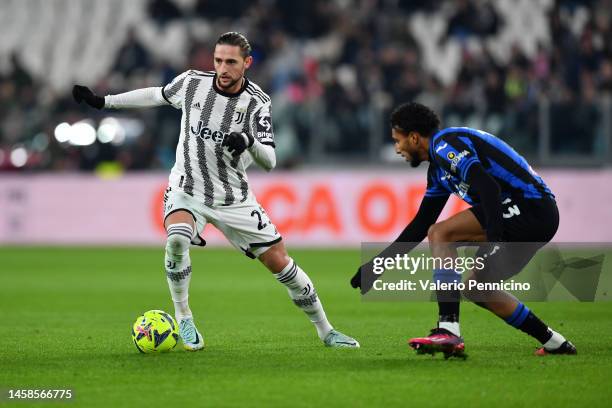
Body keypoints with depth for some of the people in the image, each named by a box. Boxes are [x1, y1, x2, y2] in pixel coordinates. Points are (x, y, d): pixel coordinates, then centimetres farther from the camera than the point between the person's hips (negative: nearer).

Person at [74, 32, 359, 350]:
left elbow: (269, 162, -20)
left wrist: (249, 141, -42)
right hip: (186, 191, 0)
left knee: (281, 264, -1)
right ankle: (184, 321, -15)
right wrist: (102, 101, 13)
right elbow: (157, 96, 12)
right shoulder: (191, 82, -9)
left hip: (234, 198, 0)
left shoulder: (257, 103, -14)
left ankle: (325, 331, 20)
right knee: (177, 240, -33)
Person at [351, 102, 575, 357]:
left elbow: (489, 188, -23)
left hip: (530, 209, -10)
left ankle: (448, 332, -24)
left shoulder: (445, 143, -8)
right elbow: (420, 226, 29)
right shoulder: (438, 169, 23)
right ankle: (555, 343, 23)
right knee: (476, 289, 17)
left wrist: (495, 239, -33)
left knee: (440, 234, -15)